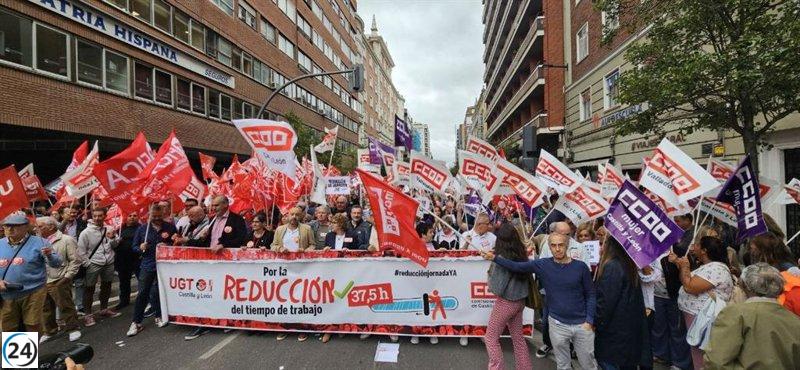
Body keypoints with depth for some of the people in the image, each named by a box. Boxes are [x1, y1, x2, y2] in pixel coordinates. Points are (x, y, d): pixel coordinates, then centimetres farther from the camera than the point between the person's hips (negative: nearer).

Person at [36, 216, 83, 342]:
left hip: (59, 282, -6)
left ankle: (73, 329, 16)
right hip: (41, 282, 6)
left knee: (66, 307, 2)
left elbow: (75, 260, -8)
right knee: (45, 309, 16)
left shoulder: (66, 240, -8)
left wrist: (67, 277, -11)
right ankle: (49, 331, 32)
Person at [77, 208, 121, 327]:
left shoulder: (109, 229, 0)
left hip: (109, 263, 5)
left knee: (106, 286, 18)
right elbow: (81, 251, -9)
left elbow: (115, 245, 6)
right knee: (89, 289, 1)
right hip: (93, 264, -4)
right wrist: (87, 264, -12)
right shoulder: (86, 232, -11)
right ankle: (88, 314, 13)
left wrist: (113, 238, -13)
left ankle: (104, 309, 34)